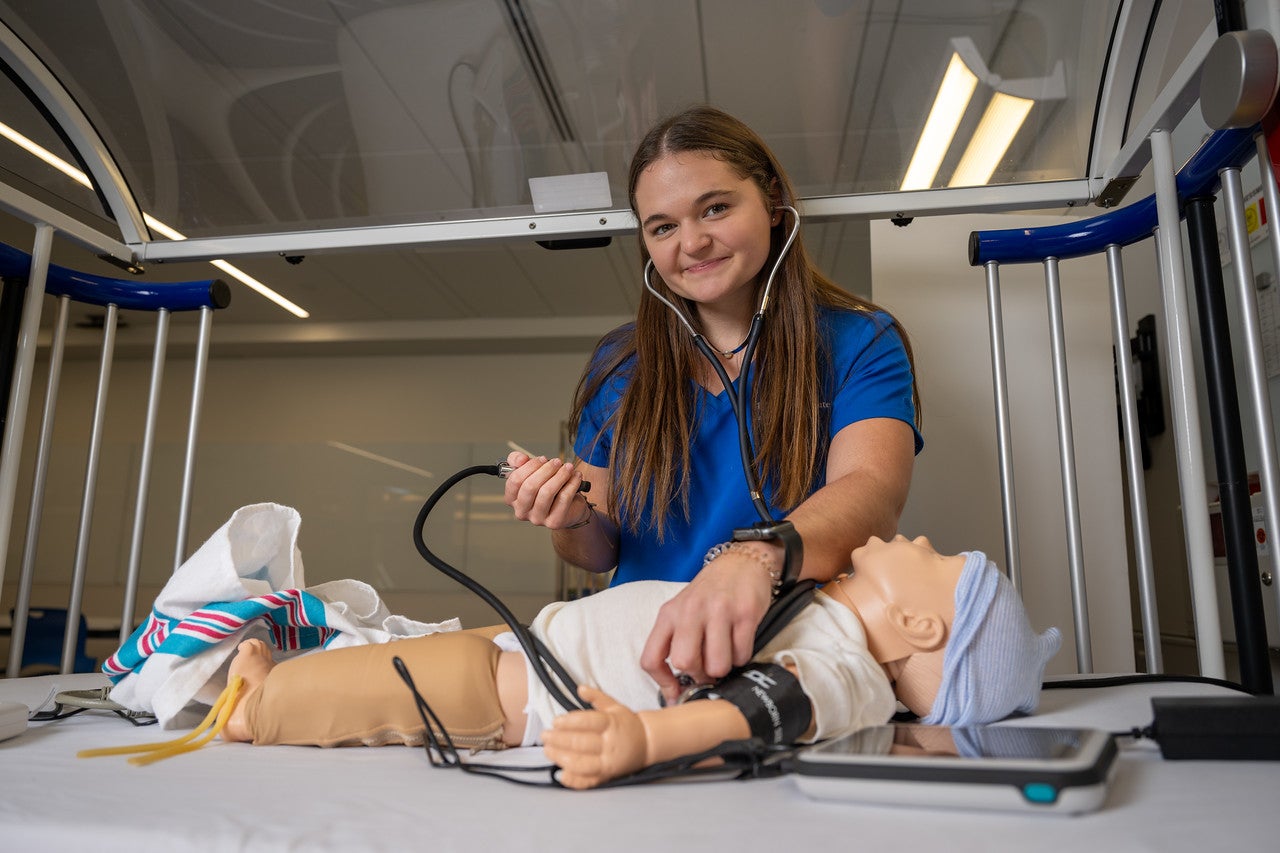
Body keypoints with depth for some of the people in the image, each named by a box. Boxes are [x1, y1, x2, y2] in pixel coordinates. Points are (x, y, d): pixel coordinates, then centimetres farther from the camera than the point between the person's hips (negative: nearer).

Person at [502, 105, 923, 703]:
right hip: (640, 669, 3)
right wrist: (574, 522, -9)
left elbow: (871, 493, -20)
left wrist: (753, 560, -40)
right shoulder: (619, 365, 10)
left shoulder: (859, 344, 0)